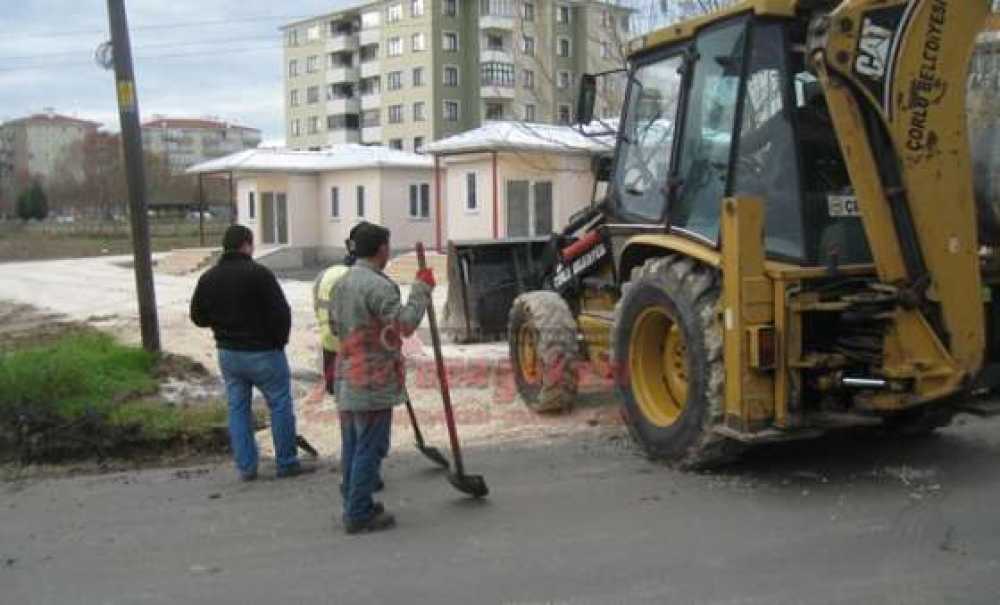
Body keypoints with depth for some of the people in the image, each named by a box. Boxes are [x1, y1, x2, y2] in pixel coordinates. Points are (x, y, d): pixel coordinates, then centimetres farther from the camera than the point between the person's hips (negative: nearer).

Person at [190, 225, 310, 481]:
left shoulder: (208, 278, 3)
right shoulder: (258, 274, -16)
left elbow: (198, 317, 8)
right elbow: (282, 313, -18)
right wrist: (279, 340, -3)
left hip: (228, 353, 6)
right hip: (263, 352, -6)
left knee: (237, 408, 13)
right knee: (280, 405, 7)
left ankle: (245, 467, 15)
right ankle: (287, 463, 12)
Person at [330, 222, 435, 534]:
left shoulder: (342, 282, 12)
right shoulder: (378, 285, -18)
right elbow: (405, 324, -19)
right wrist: (421, 289, -11)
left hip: (347, 377, 9)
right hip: (374, 381, -9)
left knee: (352, 446, 16)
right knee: (370, 448, -1)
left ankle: (354, 505, 26)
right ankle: (360, 514, 3)